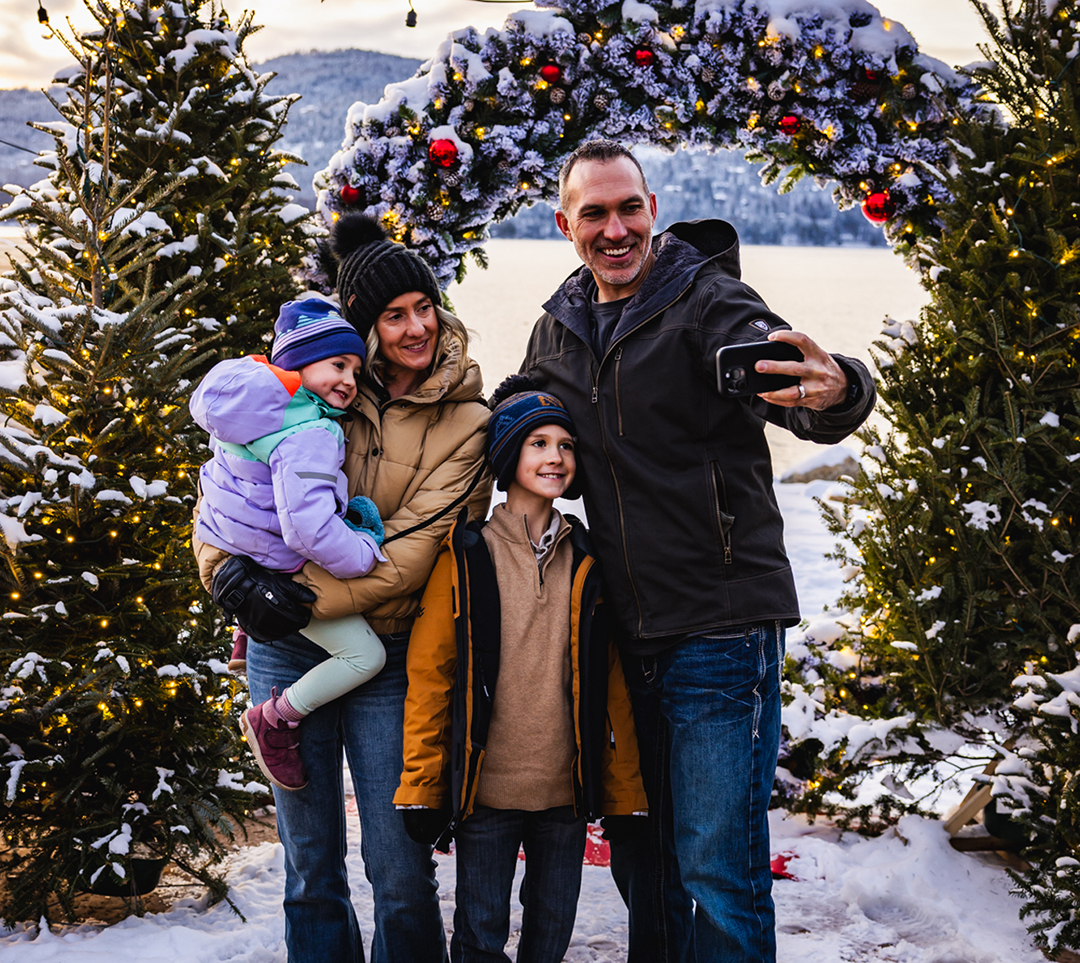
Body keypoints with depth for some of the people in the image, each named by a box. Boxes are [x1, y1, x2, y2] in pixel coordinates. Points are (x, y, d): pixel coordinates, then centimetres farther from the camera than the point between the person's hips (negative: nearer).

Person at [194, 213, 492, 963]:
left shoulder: (465, 424, -4)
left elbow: (412, 552, -13)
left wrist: (304, 596, -21)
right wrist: (232, 569, -11)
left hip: (387, 655, -2)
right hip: (285, 649, 3)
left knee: (401, 872, 1)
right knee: (310, 866, 12)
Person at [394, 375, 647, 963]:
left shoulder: (587, 563, 8)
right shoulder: (466, 555, -1)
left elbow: (612, 688, 9)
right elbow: (429, 672, -2)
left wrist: (625, 796, 6)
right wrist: (421, 785, -5)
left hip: (567, 795, 3)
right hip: (485, 790, -3)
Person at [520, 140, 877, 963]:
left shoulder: (708, 302, -10)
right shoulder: (557, 330, 9)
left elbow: (784, 380, -29)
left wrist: (834, 391, -50)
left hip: (723, 626, -6)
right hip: (626, 635, 7)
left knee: (718, 872, -5)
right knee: (640, 858, 18)